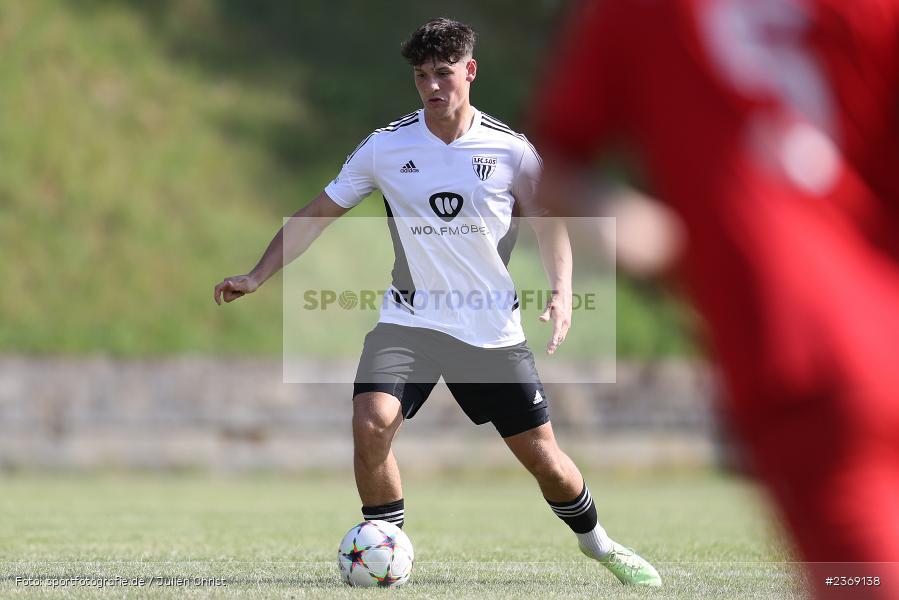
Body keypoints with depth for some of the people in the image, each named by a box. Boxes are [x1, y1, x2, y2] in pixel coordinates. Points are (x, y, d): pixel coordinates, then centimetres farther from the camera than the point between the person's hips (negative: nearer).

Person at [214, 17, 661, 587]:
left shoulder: (512, 149, -6)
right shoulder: (386, 146, -6)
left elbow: (548, 220, 9)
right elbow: (319, 213, 2)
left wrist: (562, 291, -6)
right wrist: (257, 276, -4)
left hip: (494, 327, 0)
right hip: (409, 319, 0)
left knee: (541, 454, 3)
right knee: (372, 423, -26)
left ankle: (595, 540, 34)